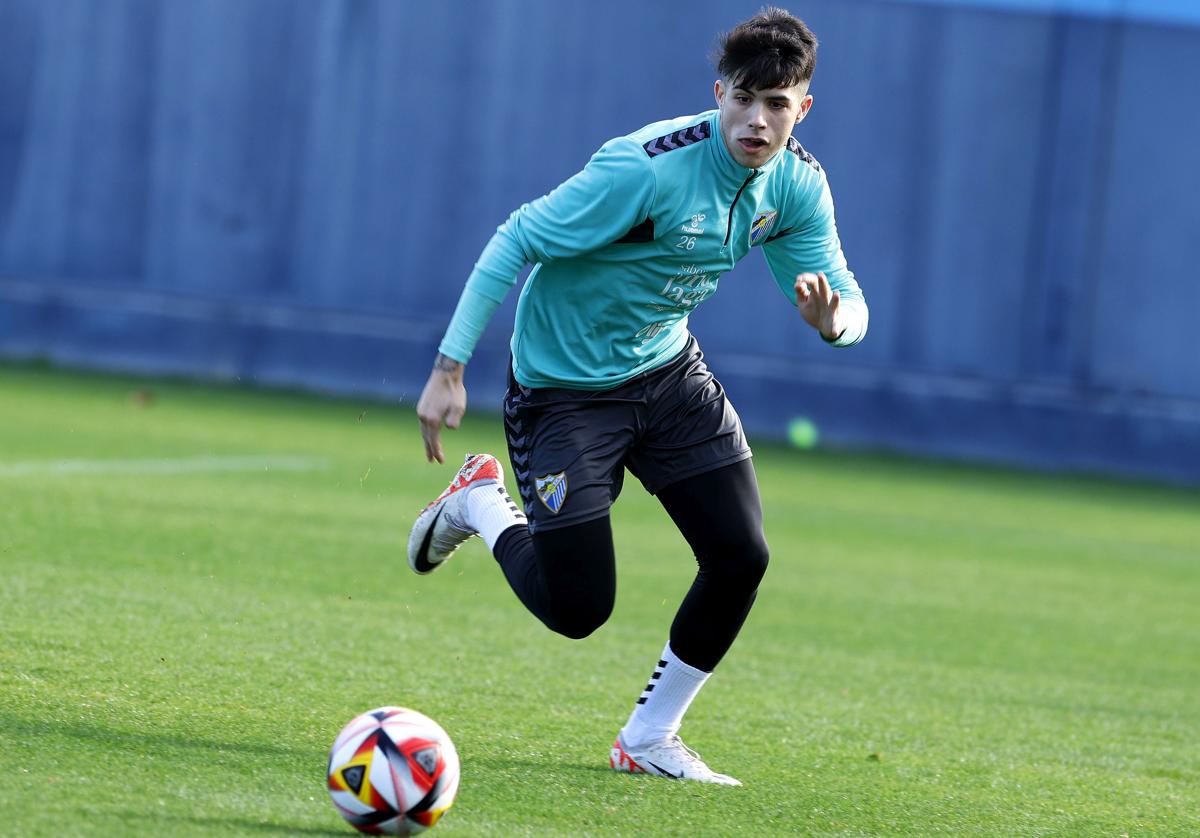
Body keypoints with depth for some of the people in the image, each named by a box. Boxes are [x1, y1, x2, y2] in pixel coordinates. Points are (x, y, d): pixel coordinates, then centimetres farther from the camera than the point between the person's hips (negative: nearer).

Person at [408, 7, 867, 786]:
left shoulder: (797, 186, -8)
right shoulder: (648, 167, -29)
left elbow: (847, 299, -1)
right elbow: (516, 241, -22)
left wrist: (834, 320, -29)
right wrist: (450, 369, -23)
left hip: (668, 371, 6)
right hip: (564, 387, -6)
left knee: (742, 555, -6)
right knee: (577, 610, -7)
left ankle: (650, 741, 13)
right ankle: (481, 503, 26)